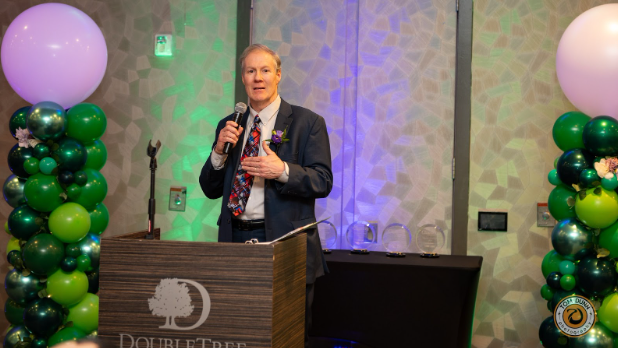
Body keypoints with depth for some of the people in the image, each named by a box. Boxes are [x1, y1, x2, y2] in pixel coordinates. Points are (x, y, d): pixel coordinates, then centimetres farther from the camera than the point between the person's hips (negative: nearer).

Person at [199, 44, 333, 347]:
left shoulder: (307, 123, 1)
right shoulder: (229, 126, 13)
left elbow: (323, 181, -7)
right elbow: (210, 189, 12)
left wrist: (282, 171, -22)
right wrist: (219, 151, -6)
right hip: (236, 240, 4)